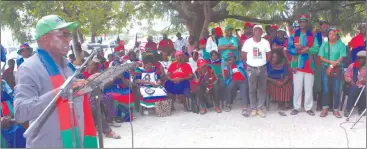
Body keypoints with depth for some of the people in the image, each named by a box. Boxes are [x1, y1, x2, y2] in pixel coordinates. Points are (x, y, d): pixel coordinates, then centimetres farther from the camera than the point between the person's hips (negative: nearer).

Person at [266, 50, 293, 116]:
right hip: (272, 82, -2)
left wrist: (282, 82, -23)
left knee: (288, 87, -27)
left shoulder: (284, 64, 0)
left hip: (283, 82, 2)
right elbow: (266, 77, -9)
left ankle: (282, 106, -16)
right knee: (276, 88, -32)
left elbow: (287, 77, -3)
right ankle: (282, 106, -18)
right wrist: (276, 81, -20)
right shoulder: (268, 64, -6)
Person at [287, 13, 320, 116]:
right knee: (297, 88, 2)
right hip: (297, 65, -1)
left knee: (309, 88, 5)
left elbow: (316, 49, -3)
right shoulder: (293, 35, 5)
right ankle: (296, 107, 11)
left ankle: (308, 108, 14)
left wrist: (307, 49, -20)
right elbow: (289, 49, -3)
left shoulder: (312, 35, 7)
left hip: (309, 65, 1)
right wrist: (299, 50, -18)